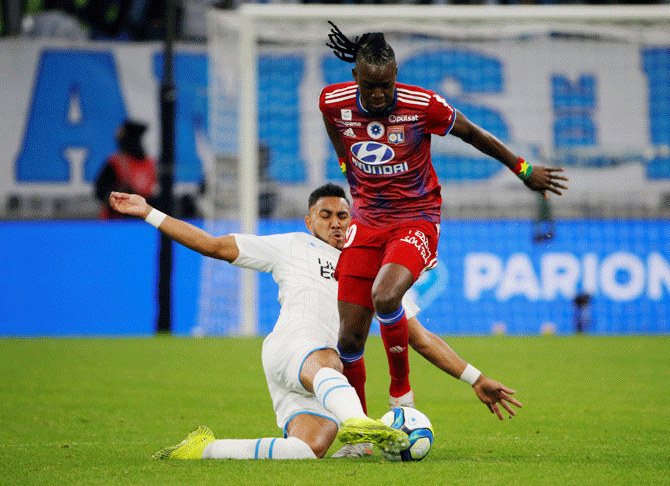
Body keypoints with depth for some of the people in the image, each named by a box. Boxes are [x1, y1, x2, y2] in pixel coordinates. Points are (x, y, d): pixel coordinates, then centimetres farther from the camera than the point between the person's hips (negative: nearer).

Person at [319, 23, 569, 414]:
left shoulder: (423, 105, -16)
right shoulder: (333, 103, -8)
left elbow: (472, 133, 0)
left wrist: (524, 170, 9)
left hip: (416, 220, -3)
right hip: (366, 221, 3)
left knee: (385, 297, -33)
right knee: (350, 338, -3)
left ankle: (401, 391, -10)